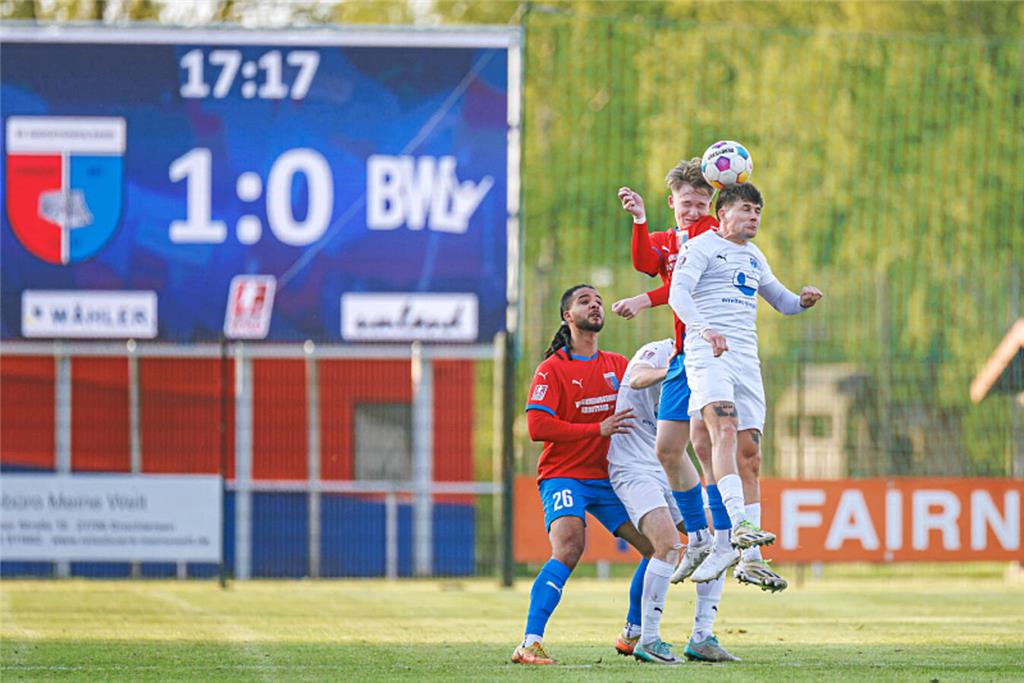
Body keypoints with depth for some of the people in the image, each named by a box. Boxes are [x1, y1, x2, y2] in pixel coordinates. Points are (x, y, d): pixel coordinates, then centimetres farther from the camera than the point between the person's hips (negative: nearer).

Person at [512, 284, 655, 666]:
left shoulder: (617, 365, 13)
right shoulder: (553, 369, -5)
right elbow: (537, 426, -15)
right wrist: (598, 429, -18)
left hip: (607, 478, 6)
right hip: (563, 476, -6)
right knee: (569, 548, -29)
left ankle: (633, 636, 19)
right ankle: (530, 644, -31)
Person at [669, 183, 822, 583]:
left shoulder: (754, 257, 24)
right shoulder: (702, 247, 2)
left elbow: (781, 301, 35)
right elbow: (679, 293, -13)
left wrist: (803, 301, 11)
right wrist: (706, 329, -31)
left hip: (745, 357, 8)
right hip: (707, 353, -8)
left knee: (749, 448, 0)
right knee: (725, 430, -27)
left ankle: (735, 550, 6)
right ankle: (740, 525, -42)